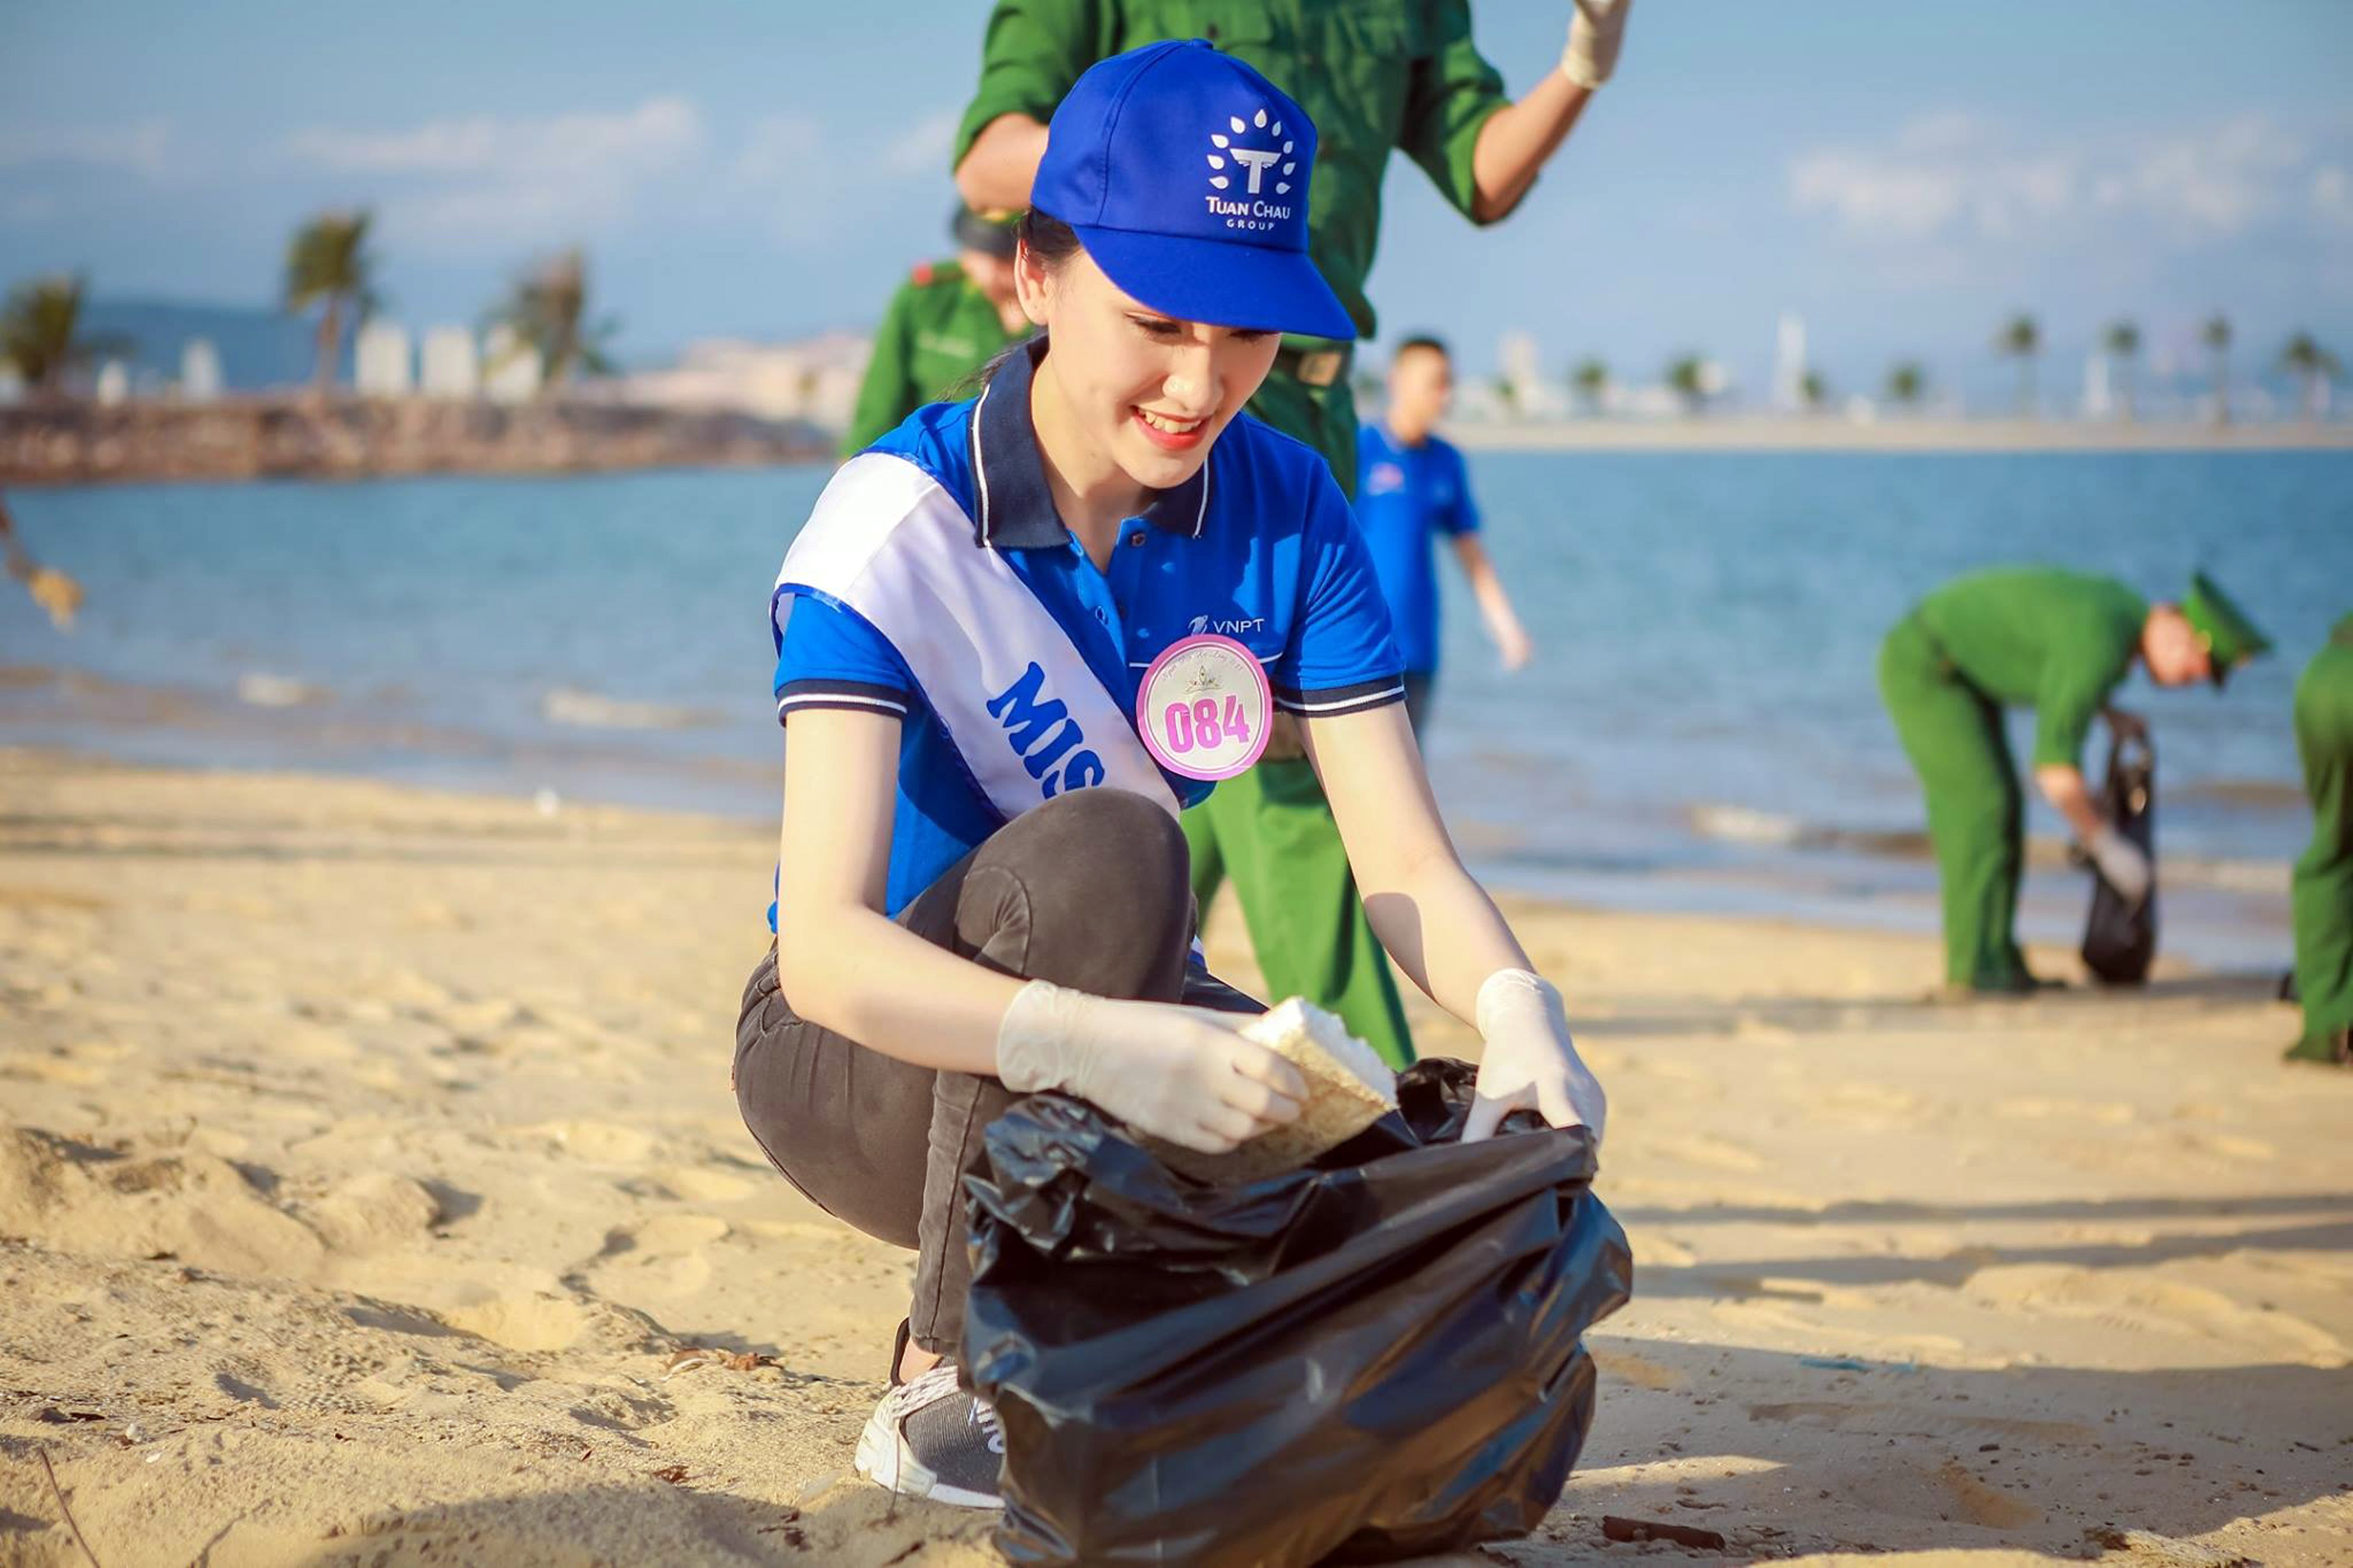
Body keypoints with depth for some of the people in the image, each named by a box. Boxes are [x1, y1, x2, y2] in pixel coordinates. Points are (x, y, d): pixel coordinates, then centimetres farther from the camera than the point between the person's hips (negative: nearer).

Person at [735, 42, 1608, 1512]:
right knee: (1099, 855, -36)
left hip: (1125, 1014, 4)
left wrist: (1516, 1006, -37)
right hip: (866, 1057, -4)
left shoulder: (1288, 511, -8)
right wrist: (1101, 1043, -53)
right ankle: (945, 1386, -21)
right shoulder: (897, 523, -23)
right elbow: (823, 946, -35)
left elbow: (1407, 861, -13)